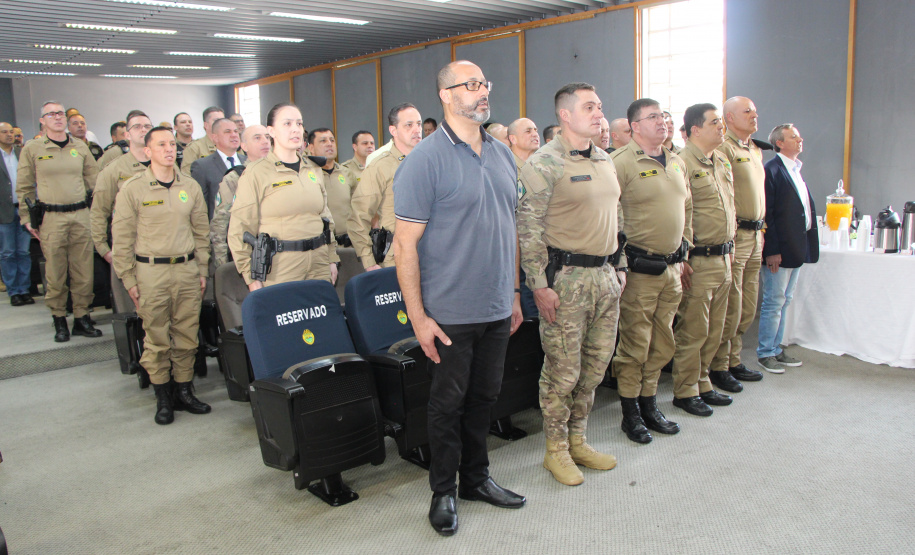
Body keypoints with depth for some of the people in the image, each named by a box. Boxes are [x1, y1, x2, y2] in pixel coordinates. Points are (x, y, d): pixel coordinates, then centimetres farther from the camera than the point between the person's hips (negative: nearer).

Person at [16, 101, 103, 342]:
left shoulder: (80, 147, 10)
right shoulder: (32, 149, 4)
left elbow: (94, 180, 16)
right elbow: (24, 188, 8)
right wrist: (27, 219, 3)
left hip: (81, 215, 2)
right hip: (51, 218, -2)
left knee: (83, 272, 3)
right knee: (55, 273, 2)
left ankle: (81, 318, 14)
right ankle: (59, 320, 14)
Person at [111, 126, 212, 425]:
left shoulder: (190, 187, 8)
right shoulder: (133, 188, -2)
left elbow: (201, 232, 14)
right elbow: (122, 238, 0)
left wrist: (202, 271, 10)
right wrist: (128, 279, -3)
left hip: (187, 269, 3)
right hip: (151, 271, -3)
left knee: (187, 335, 7)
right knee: (156, 338, 3)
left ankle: (184, 391, 19)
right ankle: (163, 397, 15)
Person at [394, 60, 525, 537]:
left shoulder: (502, 155, 9)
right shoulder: (426, 159, -12)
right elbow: (406, 243, -14)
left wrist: (514, 292, 15)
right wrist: (417, 315, -16)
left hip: (496, 309, 6)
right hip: (450, 312, -6)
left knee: (484, 396, 17)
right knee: (448, 402, 7)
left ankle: (476, 478, 35)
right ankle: (443, 491, 26)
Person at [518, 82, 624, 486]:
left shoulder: (605, 161, 14)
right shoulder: (544, 163, -10)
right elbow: (529, 228, -14)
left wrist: (619, 267, 18)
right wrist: (539, 285, -17)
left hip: (604, 277, 8)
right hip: (565, 278, -7)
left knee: (595, 365, 14)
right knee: (563, 369, 1)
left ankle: (577, 441, 30)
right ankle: (556, 449, 19)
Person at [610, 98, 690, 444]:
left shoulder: (676, 163, 13)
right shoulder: (621, 162, -12)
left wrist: (684, 249, 19)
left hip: (671, 266, 8)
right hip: (639, 269, -7)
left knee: (662, 343, 14)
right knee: (634, 344, 1)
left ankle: (649, 406, 29)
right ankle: (630, 413, 16)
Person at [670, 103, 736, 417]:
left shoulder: (722, 163, 16)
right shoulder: (682, 163, -12)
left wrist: (729, 248, 20)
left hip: (722, 258, 8)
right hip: (698, 260, -8)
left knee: (714, 330, 14)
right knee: (692, 330, 0)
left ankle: (702, 384, 28)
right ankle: (685, 392, 13)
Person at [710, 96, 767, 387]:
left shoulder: (756, 151, 19)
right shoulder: (723, 148, -11)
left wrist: (760, 229, 20)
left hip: (755, 235, 9)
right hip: (733, 235, -9)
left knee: (748, 308, 13)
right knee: (730, 307, -4)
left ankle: (734, 362, 25)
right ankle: (718, 368, 8)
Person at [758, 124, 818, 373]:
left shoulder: (796, 170, 15)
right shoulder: (771, 170, -12)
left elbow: (806, 208, 18)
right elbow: (765, 213, -17)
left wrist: (807, 245, 11)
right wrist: (771, 250, -19)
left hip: (798, 248, 9)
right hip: (779, 249, -9)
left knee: (784, 301, 15)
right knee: (774, 303, -1)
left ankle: (776, 349, 24)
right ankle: (765, 353, 10)